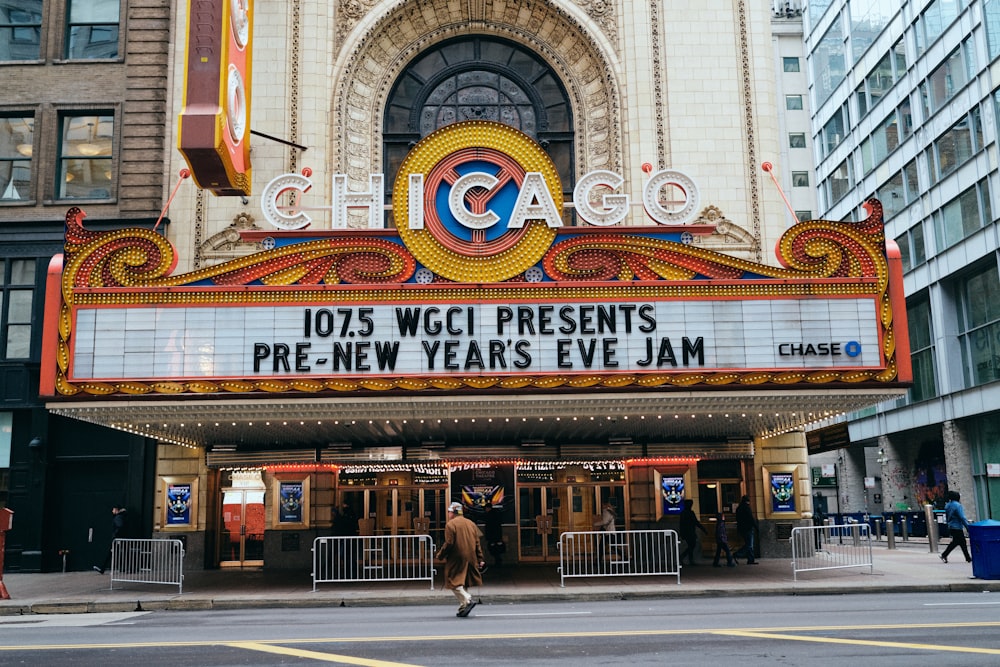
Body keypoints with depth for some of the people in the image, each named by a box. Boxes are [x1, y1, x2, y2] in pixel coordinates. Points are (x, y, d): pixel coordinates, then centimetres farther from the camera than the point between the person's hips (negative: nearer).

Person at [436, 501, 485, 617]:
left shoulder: (450, 524, -8)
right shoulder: (471, 524, 13)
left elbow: (448, 544, -14)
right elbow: (477, 544, 13)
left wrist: (440, 555, -1)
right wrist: (480, 560, 15)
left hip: (456, 560, -7)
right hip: (470, 559, 7)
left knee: (454, 583, -3)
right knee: (463, 584, 14)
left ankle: (468, 600, -19)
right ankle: (463, 608, 12)